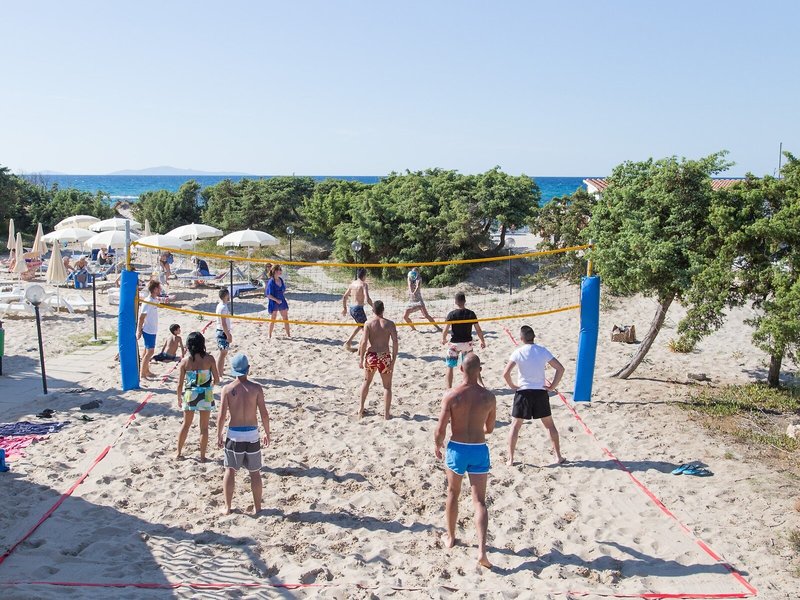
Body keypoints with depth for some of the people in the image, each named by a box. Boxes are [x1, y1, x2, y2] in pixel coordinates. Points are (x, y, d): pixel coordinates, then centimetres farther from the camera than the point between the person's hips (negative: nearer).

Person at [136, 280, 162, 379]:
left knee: (147, 351, 17)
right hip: (149, 330, -9)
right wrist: (139, 331, -17)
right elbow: (141, 317, -20)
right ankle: (142, 373, 0)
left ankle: (147, 371, 28)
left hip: (152, 330, 9)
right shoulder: (148, 302, -22)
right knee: (150, 352, -6)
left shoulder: (154, 300, 6)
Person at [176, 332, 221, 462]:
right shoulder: (209, 359, -11)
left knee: (186, 424, 20)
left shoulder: (185, 360, -7)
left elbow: (180, 383, -3)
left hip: (189, 395, 2)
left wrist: (179, 398, 12)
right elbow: (217, 380, -7)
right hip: (205, 396, -2)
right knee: (204, 427, 10)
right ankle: (202, 456, 15)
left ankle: (179, 452, 28)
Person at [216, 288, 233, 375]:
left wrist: (228, 333, 22)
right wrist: (228, 335, -20)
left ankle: (221, 369, 32)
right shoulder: (223, 307, -21)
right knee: (223, 353, -4)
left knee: (224, 352, 20)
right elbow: (223, 323, -23)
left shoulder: (221, 305, 10)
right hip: (223, 333, -10)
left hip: (223, 332, 10)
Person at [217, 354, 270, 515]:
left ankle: (227, 507, 17)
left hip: (234, 434, 0)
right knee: (255, 472, 12)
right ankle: (257, 507, 21)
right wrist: (267, 433, 7)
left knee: (230, 470, 13)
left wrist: (219, 436, 5)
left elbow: (222, 416, -7)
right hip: (252, 434, 0)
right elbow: (264, 414, -6)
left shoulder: (227, 389, -7)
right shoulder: (256, 388, -7)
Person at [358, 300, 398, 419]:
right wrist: (393, 360, -3)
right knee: (387, 386, 11)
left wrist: (361, 358, -2)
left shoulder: (368, 323, -3)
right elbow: (395, 342, -8)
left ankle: (361, 408, 27)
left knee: (367, 381, 24)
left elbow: (364, 342, -10)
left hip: (371, 356, 1)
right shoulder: (389, 324, -3)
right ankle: (386, 414, 8)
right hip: (384, 357, -1)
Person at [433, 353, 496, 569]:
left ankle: (450, 537, 36)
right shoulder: (489, 397, -6)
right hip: (479, 449, 1)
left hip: (457, 448, -1)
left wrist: (437, 445, 9)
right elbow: (489, 429, 8)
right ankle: (482, 550, -9)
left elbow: (440, 430, -11)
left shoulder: (451, 395, -13)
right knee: (479, 501, 4)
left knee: (453, 493, 21)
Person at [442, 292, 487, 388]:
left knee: (450, 366, 5)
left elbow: (445, 330, -12)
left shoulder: (452, 314, -11)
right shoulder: (471, 314, -4)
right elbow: (478, 330, -1)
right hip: (467, 342, 3)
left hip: (455, 343, -3)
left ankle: (449, 389, -1)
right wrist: (483, 341, 13)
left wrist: (443, 339, 8)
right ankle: (481, 384, 21)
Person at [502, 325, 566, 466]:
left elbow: (505, 373, -16)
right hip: (541, 392, 2)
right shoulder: (543, 351, -2)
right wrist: (553, 386, 0)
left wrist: (512, 386, -1)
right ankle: (558, 456, 17)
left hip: (523, 392, -2)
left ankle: (510, 458, 8)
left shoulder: (518, 353, -8)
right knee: (549, 424, 16)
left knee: (516, 425, 10)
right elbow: (560, 368, -7)